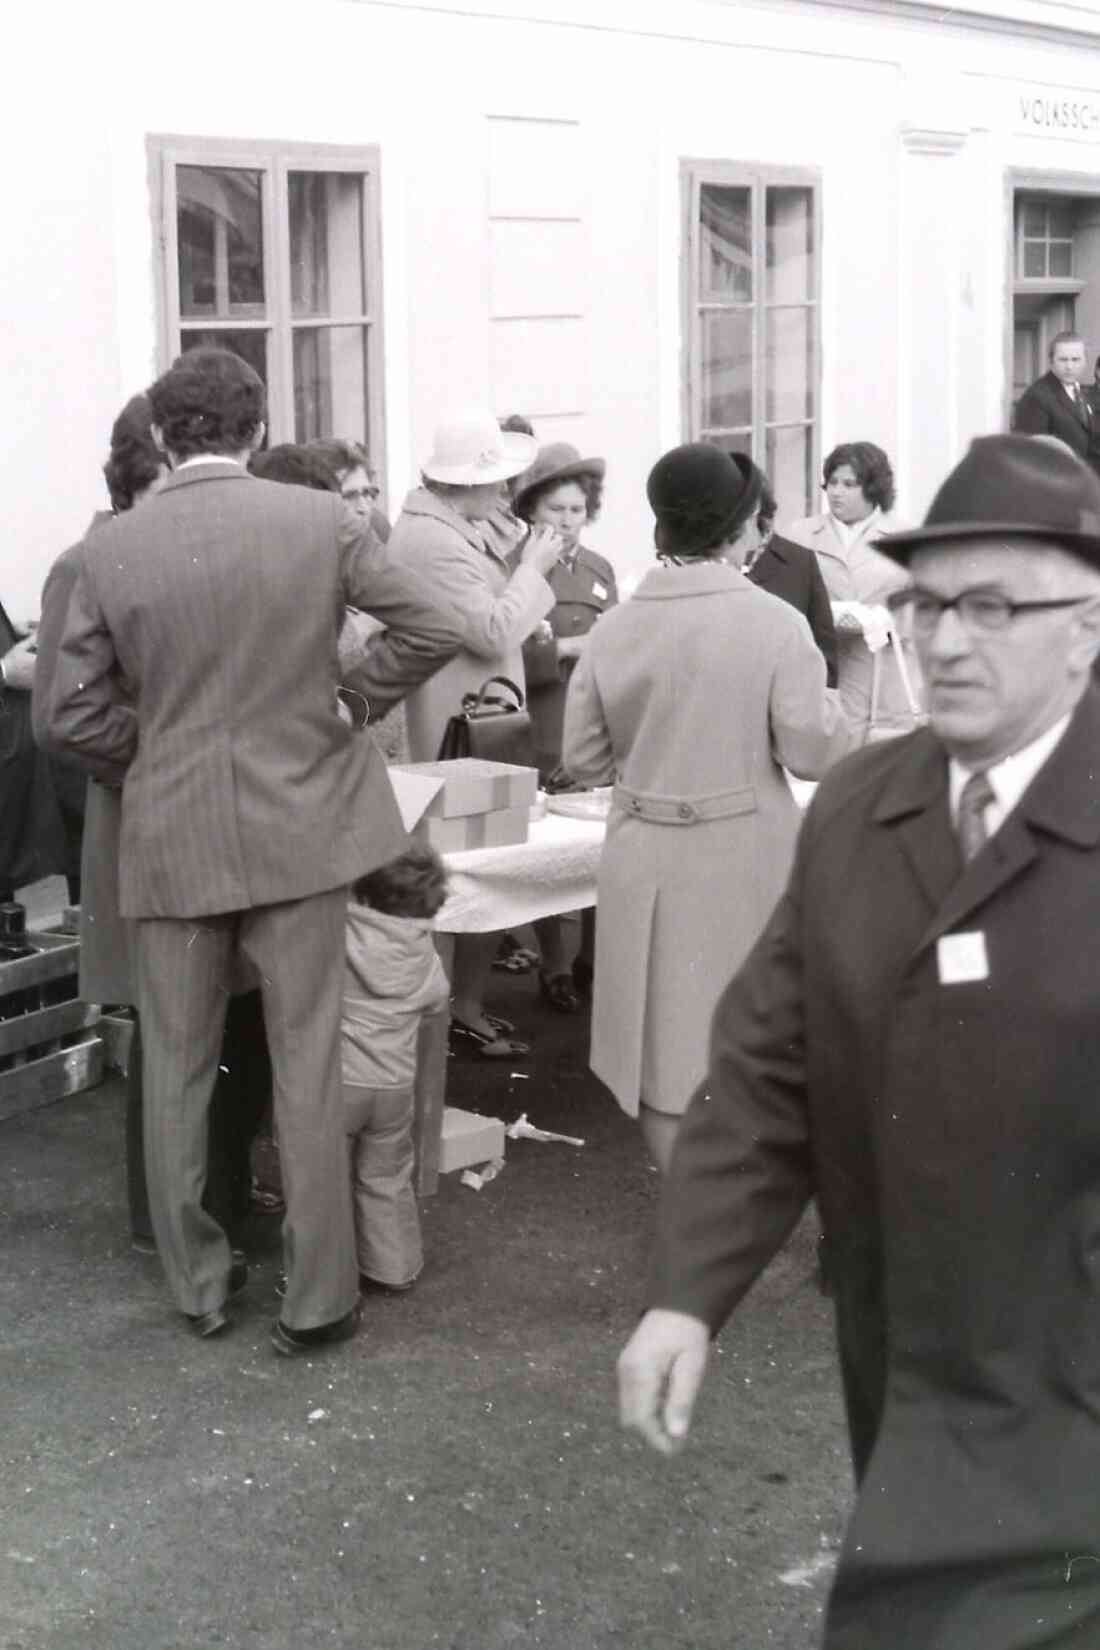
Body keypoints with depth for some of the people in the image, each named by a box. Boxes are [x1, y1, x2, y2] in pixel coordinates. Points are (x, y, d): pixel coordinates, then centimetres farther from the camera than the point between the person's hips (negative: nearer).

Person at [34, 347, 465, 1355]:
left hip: (171, 838, 1)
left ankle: (198, 1286, 25)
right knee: (307, 1067, 7)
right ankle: (319, 1299, 13)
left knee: (177, 1071, 14)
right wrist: (350, 700, 8)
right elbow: (433, 629, -5)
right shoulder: (321, 521, -7)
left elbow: (69, 715, -4)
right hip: (298, 826, 0)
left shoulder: (113, 550, -5)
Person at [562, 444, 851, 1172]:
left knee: (666, 1038, 13)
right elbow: (814, 751, -11)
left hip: (646, 862, 3)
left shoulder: (615, 627, -3)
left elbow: (583, 757, 3)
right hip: (746, 861, -2)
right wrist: (825, 701, 9)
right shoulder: (775, 622, -13)